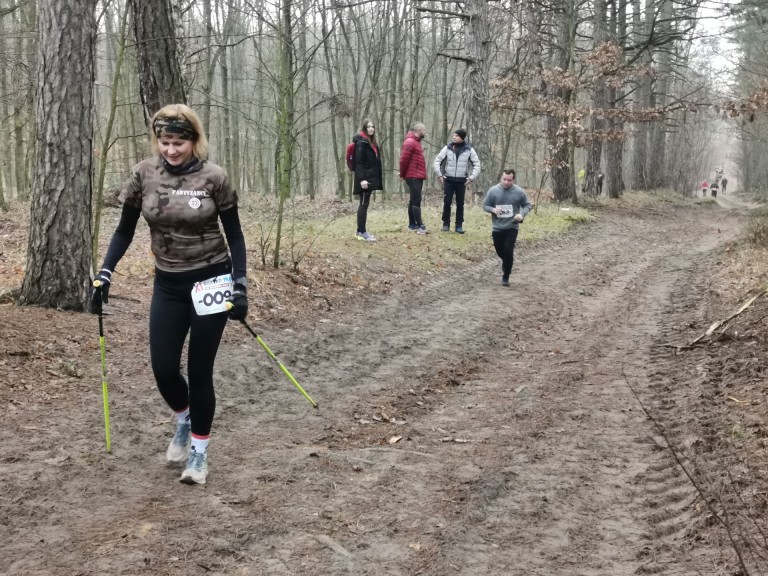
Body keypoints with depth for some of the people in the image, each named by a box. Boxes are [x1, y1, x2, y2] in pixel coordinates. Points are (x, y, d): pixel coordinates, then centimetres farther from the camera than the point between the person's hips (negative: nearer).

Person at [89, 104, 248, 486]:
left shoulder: (213, 177, -11)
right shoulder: (144, 175, -4)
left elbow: (234, 235, -4)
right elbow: (125, 231, 5)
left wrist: (240, 286, -10)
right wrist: (104, 275, -4)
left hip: (211, 281, -3)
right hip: (168, 285, 3)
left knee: (199, 370, 1)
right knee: (163, 369, 2)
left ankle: (199, 453, 19)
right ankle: (184, 421, 35)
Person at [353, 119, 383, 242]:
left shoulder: (371, 142, 17)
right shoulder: (361, 142, -12)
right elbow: (358, 162, -18)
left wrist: (378, 179, 19)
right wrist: (362, 179, -25)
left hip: (370, 178, 9)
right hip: (364, 179, -9)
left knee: (364, 204, 11)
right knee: (364, 204, -7)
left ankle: (360, 231, 16)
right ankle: (362, 232, -5)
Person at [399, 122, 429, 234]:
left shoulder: (416, 141, 18)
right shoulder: (410, 142, -13)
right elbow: (404, 159, -17)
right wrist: (403, 174, -8)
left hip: (418, 176, 10)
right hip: (413, 177, -10)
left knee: (413, 200, 12)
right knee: (416, 200, -11)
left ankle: (412, 224, 17)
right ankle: (420, 226, -14)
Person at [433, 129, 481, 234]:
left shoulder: (469, 150, -3)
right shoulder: (448, 148, -2)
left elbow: (477, 164, 3)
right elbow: (437, 160, 4)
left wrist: (472, 178, -5)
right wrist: (439, 175, -3)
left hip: (461, 181, 0)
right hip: (448, 180, 0)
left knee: (460, 204, 4)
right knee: (447, 202, -1)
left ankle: (459, 225, 11)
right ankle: (446, 224, 9)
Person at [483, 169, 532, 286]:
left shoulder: (519, 192, -8)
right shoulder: (493, 190, -6)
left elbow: (527, 205, 4)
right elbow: (485, 206, 2)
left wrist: (522, 214, -16)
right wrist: (493, 210, -20)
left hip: (512, 227, -2)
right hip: (497, 228, 2)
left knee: (508, 251, -11)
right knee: (500, 251, 15)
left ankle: (506, 277, 5)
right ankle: (507, 263, 49)